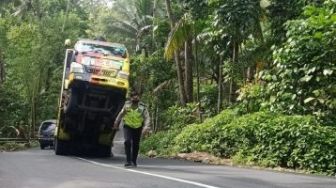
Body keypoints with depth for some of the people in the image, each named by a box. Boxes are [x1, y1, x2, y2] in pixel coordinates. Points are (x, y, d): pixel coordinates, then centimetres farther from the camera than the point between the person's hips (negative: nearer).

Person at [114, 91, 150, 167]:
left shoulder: (142, 107, -15)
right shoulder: (127, 104, -9)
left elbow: (147, 118, -20)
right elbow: (121, 113, 6)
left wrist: (146, 127, -37)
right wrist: (117, 122, 14)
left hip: (138, 128, 0)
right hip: (128, 127, 0)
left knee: (136, 145, 6)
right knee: (127, 141, -20)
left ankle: (134, 161, 24)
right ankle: (128, 161, -19)